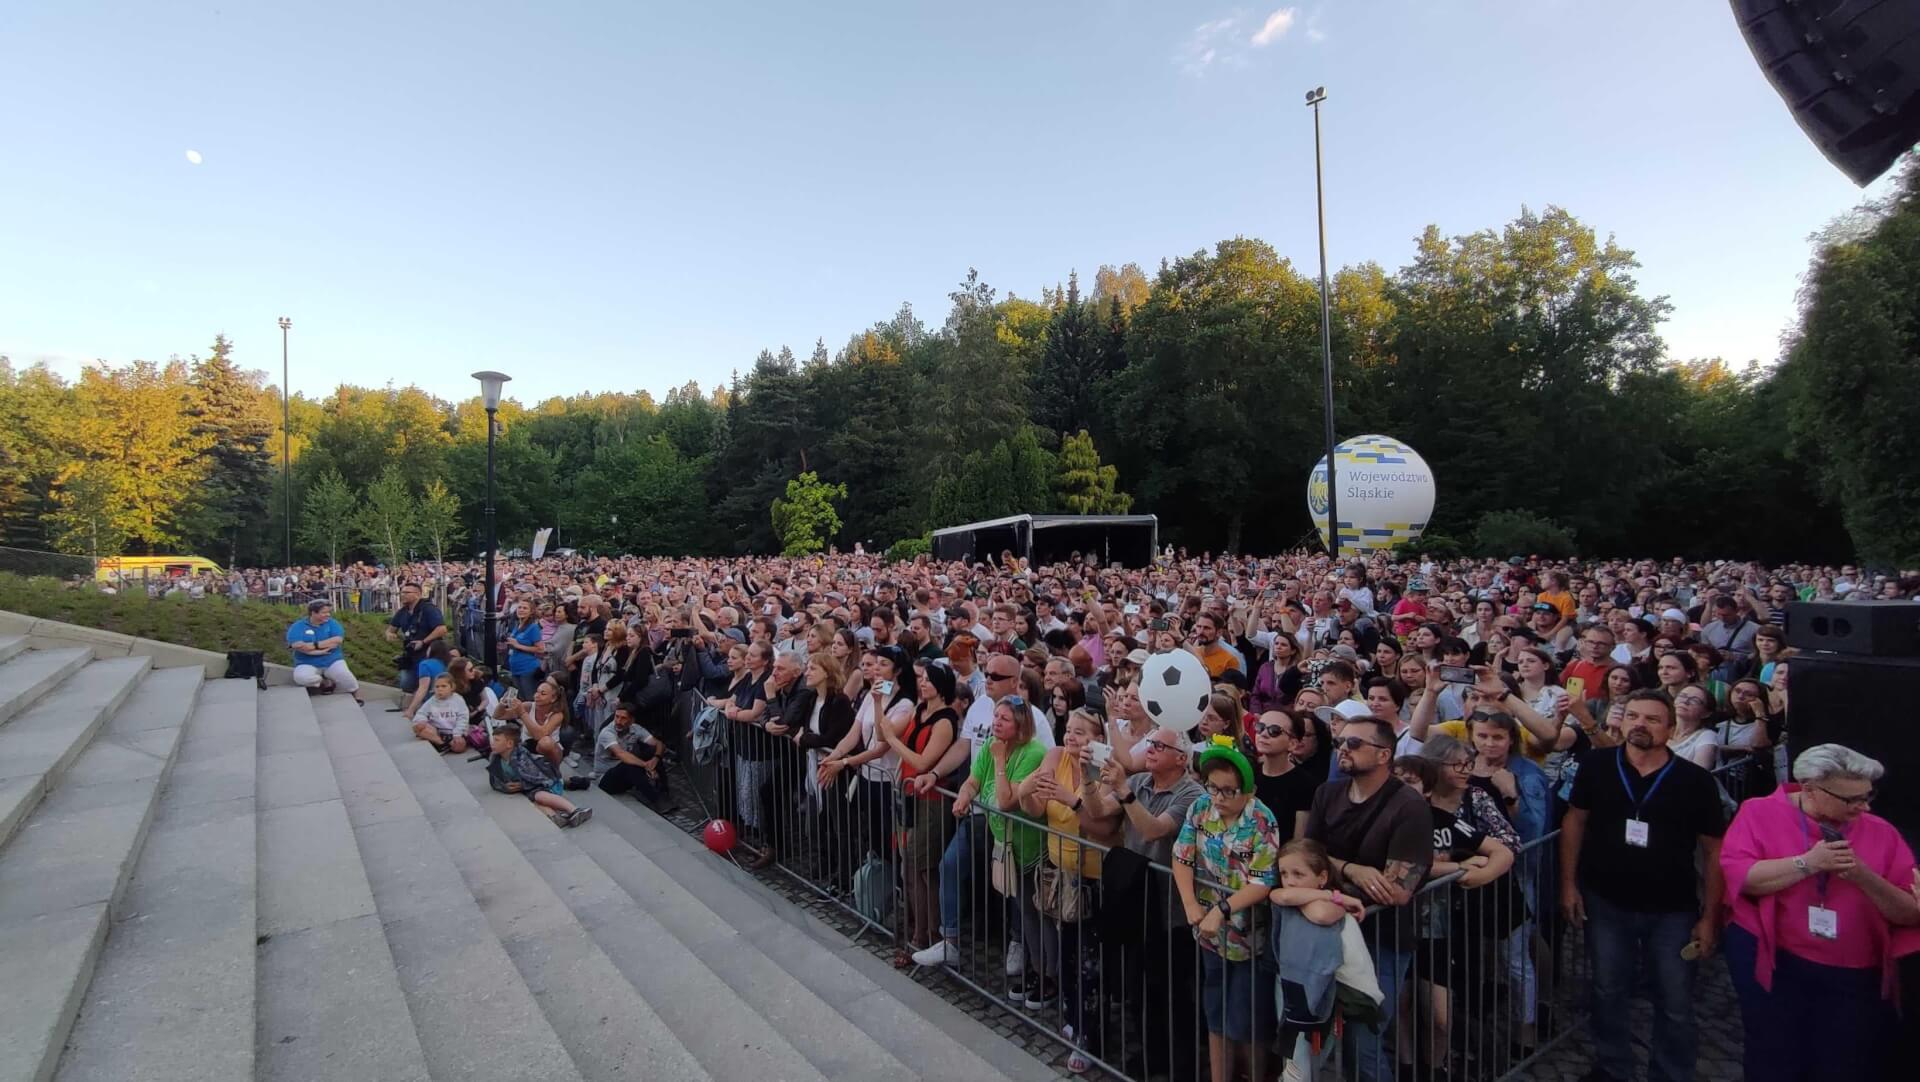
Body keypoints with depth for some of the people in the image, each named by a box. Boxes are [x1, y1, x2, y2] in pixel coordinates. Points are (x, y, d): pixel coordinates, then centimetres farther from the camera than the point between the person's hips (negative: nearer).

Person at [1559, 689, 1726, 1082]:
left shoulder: (1696, 781, -10)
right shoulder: (1596, 766, -7)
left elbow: (1713, 851, -4)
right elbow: (1574, 821, 2)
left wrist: (1709, 916, -5)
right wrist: (1568, 883, -1)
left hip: (1673, 911, -1)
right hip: (1606, 903, 1)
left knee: (1675, 1006, 12)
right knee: (1608, 994, 16)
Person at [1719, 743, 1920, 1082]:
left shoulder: (1881, 832, 3)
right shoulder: (1761, 813, -6)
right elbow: (1737, 875, -17)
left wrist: (1866, 878, -17)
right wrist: (1807, 863, -25)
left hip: (1856, 979, 3)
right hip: (1773, 964, -3)